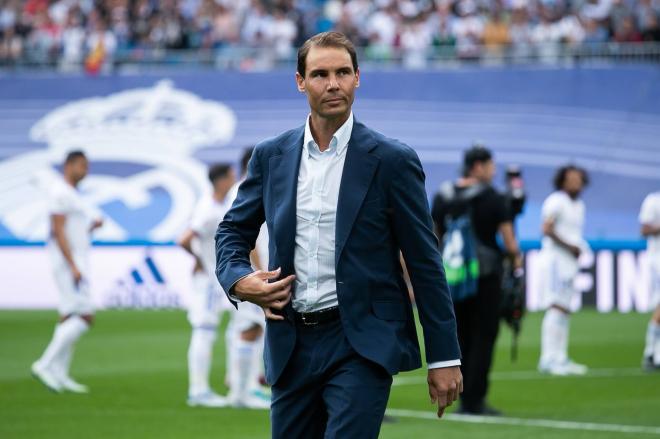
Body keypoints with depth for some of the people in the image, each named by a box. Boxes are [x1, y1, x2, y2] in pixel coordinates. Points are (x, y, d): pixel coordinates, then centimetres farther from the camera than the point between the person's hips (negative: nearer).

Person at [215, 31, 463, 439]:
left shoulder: (391, 160, -4)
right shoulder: (272, 156, 8)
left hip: (362, 346, -4)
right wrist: (239, 280, -5)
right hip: (293, 345, 5)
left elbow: (425, 262, -2)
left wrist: (444, 357, -3)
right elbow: (233, 230, 18)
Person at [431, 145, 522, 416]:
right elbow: (508, 241, -8)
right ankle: (474, 400, -2)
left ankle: (464, 398, 13)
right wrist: (516, 257, 11)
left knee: (460, 336, 13)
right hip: (486, 275, -5)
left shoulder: (442, 197, 6)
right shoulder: (493, 198, -8)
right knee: (483, 337, 1)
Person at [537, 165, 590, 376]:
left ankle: (560, 359, 14)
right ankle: (548, 359, -18)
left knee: (565, 310, 10)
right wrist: (569, 246, -15)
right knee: (557, 307, -15)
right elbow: (547, 229, -19)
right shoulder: (556, 201, -10)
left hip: (570, 261, 10)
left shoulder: (578, 206, 19)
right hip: (555, 258, -10)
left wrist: (580, 248, 6)